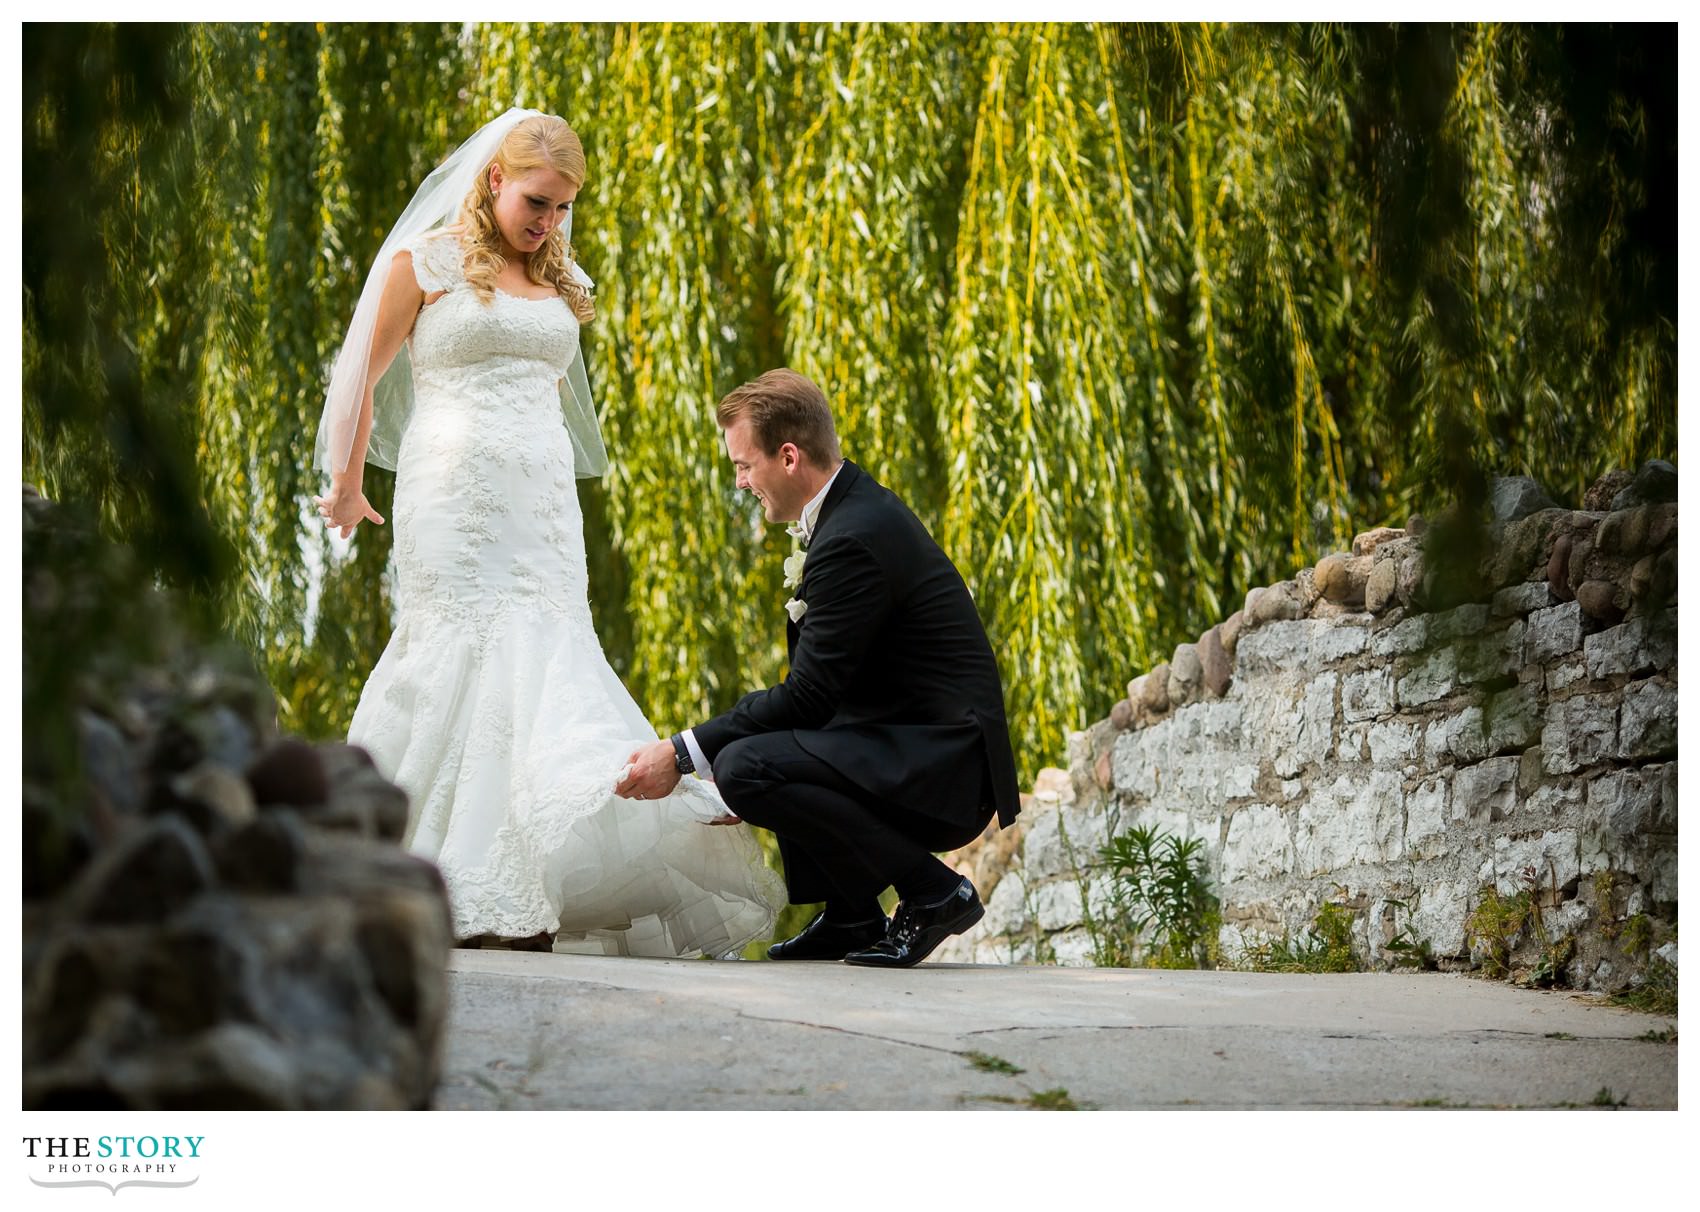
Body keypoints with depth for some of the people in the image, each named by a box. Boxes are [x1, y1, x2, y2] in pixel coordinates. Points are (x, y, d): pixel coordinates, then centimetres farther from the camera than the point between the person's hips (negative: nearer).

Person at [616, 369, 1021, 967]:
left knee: (745, 766, -24)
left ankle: (932, 892, -11)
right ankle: (850, 915, 17)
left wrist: (681, 756, -15)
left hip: (944, 771, -11)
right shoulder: (856, 504, 12)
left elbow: (807, 695, -20)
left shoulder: (854, 537, -20)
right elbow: (814, 679, 17)